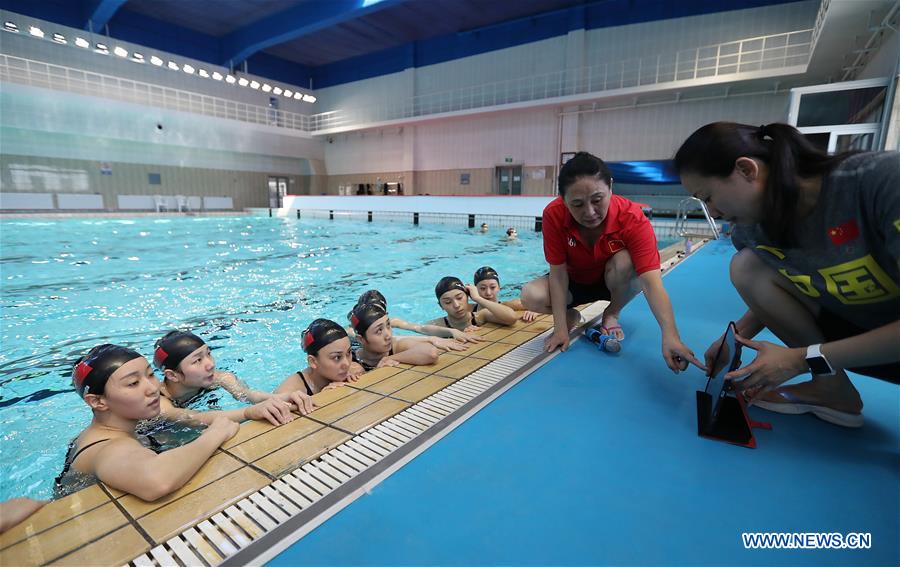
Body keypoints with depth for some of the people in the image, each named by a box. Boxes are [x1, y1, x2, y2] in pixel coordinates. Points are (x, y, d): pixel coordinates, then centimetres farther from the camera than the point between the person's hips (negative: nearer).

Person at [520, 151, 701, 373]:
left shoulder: (632, 219, -31)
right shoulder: (553, 215, -27)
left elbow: (652, 282, -39)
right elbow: (558, 273, -23)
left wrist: (670, 336, -52)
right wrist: (561, 328, -27)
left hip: (614, 282, 0)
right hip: (576, 282, 1)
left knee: (626, 261, -35)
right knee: (530, 296, -28)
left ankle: (612, 314, -4)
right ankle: (570, 315, 6)